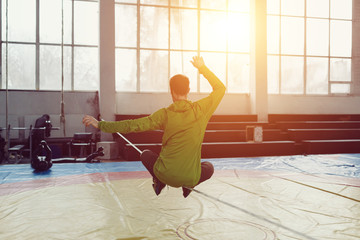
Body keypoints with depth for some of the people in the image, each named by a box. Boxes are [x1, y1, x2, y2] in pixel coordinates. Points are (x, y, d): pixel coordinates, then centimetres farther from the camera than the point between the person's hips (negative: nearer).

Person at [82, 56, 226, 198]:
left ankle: (159, 181, 12)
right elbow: (220, 88, 11)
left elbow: (132, 125, -9)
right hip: (191, 178, 0)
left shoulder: (165, 114, -8)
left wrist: (100, 124, -2)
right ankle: (188, 186, 12)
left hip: (166, 174, 0)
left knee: (146, 155, 29)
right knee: (209, 167, 34)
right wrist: (202, 68, 17)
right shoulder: (200, 110, -5)